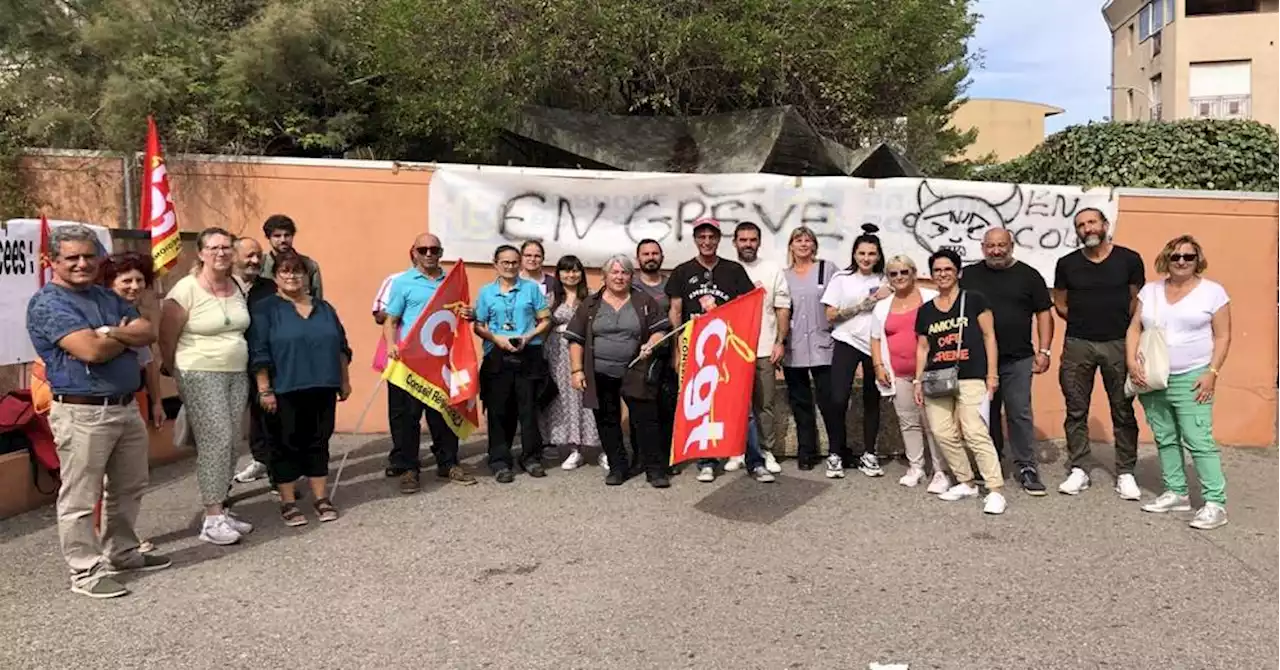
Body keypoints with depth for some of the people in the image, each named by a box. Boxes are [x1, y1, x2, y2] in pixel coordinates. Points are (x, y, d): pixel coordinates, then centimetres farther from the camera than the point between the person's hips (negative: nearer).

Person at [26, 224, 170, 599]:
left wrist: (111, 333, -14)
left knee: (128, 488, 18)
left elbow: (147, 333, 5)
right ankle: (85, 572, 10)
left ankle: (123, 553, 33)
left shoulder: (107, 297, 14)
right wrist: (127, 336, -3)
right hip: (82, 413, -8)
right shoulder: (48, 304, -10)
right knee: (80, 498, 1)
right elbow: (90, 350, -22)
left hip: (125, 408, 8)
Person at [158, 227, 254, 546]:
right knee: (216, 442, -10)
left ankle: (219, 509, 19)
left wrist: (243, 365, 15)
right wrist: (179, 375, 3)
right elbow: (166, 339, -6)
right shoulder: (186, 290, -11)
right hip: (201, 376, -6)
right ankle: (212, 520, -2)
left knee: (228, 444, 8)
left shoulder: (237, 287, 7)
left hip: (237, 374, 6)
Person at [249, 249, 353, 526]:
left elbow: (341, 346, 16)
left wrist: (344, 380, 12)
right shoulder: (265, 309, -1)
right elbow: (259, 353, -7)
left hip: (322, 388, 4)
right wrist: (264, 390, -13)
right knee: (287, 445, 3)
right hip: (285, 391, -4)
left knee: (318, 442, 10)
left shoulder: (324, 308, 14)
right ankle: (288, 503, 13)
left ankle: (322, 498, 19)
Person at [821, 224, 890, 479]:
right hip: (847, 344, -2)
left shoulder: (884, 281, 7)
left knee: (872, 401, 8)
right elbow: (831, 315, -4)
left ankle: (868, 455, 19)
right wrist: (863, 305, -9)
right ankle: (836, 453, 6)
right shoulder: (842, 278, 0)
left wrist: (889, 297, -8)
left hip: (876, 346, 2)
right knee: (838, 400, -9)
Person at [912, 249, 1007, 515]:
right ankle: (966, 482, 17)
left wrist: (991, 374, -4)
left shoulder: (974, 300, 3)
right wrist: (919, 380, 11)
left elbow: (989, 336, 1)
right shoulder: (925, 310, 14)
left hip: (971, 379, -4)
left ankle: (996, 490, -9)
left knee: (975, 433, -14)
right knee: (943, 433, 0)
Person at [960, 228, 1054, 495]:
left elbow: (1043, 314, 4)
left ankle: (1027, 468, 5)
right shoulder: (969, 275, 7)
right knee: (986, 413, 11)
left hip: (1018, 360, -2)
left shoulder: (1028, 275, 3)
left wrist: (1044, 351, -3)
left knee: (1020, 414, -2)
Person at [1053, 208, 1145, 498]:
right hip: (1078, 344, 1)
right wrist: (1083, 321, 6)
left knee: (1123, 411, 3)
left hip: (1118, 344, -1)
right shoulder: (1067, 264, 4)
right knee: (1076, 411, 5)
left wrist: (1118, 324, 1)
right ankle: (1078, 471, 14)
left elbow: (1137, 302, 6)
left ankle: (1125, 474, 12)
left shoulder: (1129, 259, 1)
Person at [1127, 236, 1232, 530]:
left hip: (1191, 379, -4)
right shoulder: (1150, 290, 10)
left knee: (1199, 441, -10)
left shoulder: (1213, 291, 0)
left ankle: (1215, 503, -5)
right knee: (1165, 440, 11)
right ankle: (1176, 493, 21)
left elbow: (1223, 336, -1)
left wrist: (1212, 372, -11)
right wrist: (1131, 361, -5)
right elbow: (1134, 329, 9)